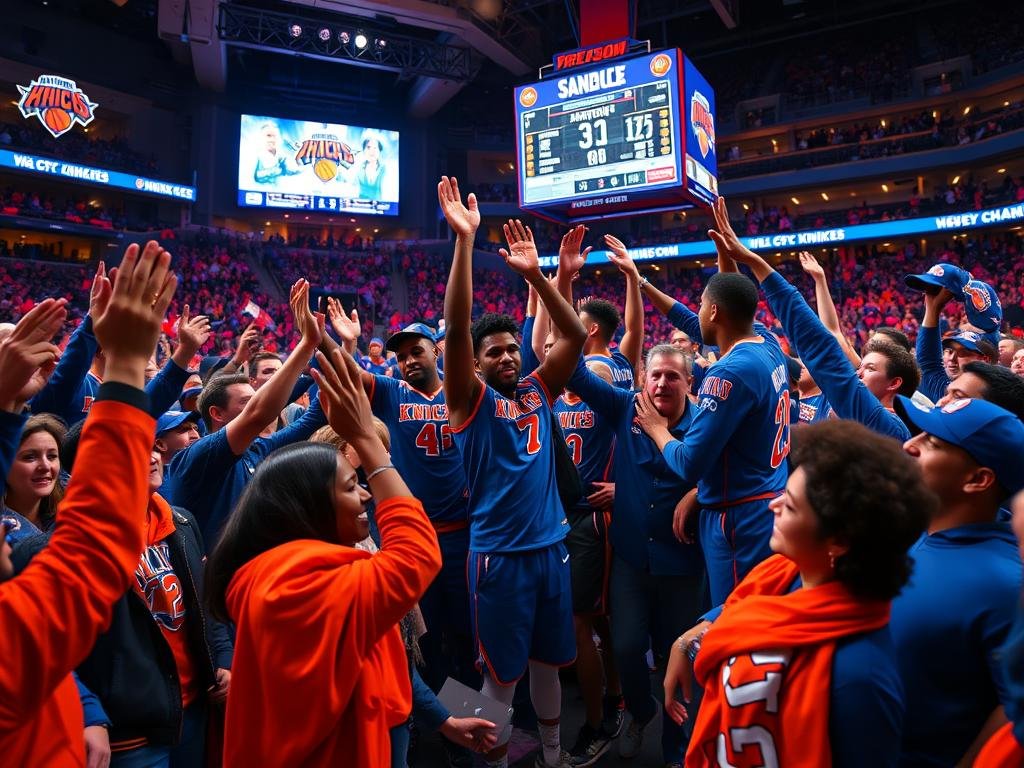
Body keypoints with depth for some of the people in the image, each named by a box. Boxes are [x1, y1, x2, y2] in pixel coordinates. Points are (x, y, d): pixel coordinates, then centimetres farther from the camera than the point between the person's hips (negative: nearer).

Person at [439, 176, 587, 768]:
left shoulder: (537, 392, 5)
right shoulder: (471, 400, -8)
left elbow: (576, 336, 0)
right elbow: (456, 328, -21)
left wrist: (536, 275, -9)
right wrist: (465, 239, -26)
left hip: (552, 545, 5)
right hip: (499, 553, -5)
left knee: (548, 657, 21)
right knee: (503, 670, 9)